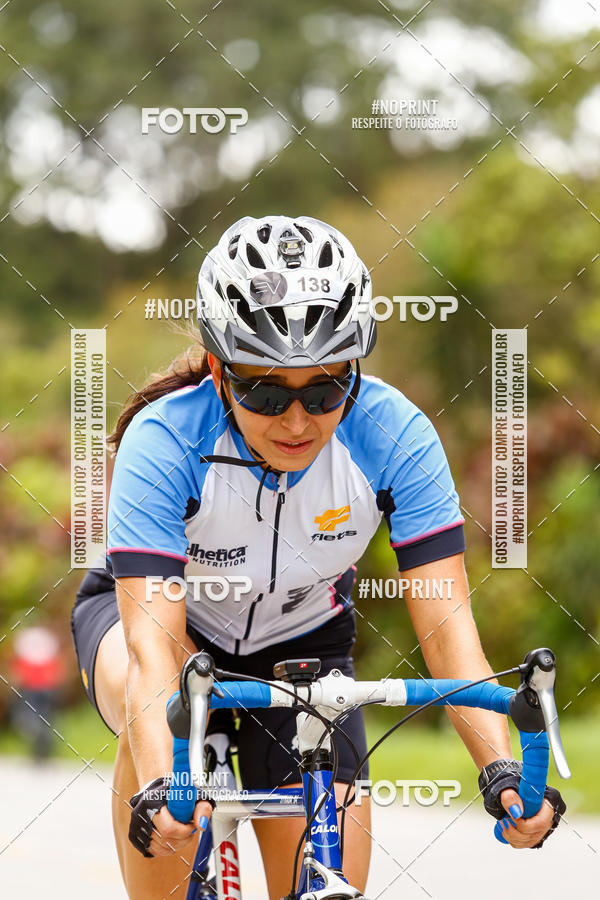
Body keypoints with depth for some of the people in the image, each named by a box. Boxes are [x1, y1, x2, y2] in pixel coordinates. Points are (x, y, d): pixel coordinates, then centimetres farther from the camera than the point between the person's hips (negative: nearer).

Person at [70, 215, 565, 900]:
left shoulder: (394, 436, -28)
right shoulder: (163, 441, -33)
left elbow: (445, 619, -28)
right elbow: (152, 637, -40)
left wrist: (502, 768, -43)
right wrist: (160, 785, -57)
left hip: (298, 639, 3)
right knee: (156, 697, -39)